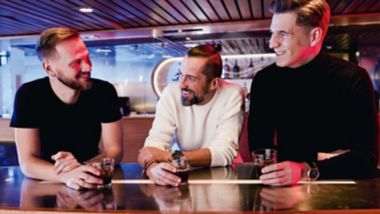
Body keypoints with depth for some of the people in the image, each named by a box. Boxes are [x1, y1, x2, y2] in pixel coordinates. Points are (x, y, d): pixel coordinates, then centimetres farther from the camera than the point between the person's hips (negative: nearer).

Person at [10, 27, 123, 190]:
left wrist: (83, 169, -30)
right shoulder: (28, 95, -13)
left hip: (90, 183, 1)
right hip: (46, 183, -1)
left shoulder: (104, 91, -11)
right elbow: (27, 162, -17)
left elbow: (115, 150, -10)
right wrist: (67, 176, -36)